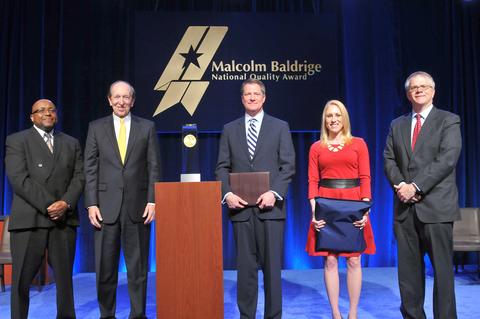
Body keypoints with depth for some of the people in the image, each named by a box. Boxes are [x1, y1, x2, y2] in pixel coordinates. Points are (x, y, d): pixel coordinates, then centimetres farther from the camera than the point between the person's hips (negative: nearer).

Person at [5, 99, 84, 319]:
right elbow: (18, 179, -6)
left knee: (65, 277, 7)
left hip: (64, 219, 3)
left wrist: (66, 203, -9)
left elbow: (79, 177, 8)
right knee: (21, 279, 3)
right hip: (29, 219, -3)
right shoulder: (16, 141, 6)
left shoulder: (71, 143, 17)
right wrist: (48, 206, -13)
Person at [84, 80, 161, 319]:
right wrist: (91, 204, -3)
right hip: (106, 206, 1)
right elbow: (90, 169, 5)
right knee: (105, 267, 7)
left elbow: (154, 167, 3)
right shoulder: (96, 128, 8)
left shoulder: (147, 127, 7)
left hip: (138, 206, 0)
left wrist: (152, 201, -5)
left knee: (138, 266, 7)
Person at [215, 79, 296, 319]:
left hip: (270, 206, -1)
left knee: (272, 265, 3)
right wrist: (227, 194, -8)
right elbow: (222, 167, 8)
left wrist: (274, 193, -13)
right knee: (245, 266, 7)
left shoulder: (280, 127, 7)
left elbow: (288, 166, 0)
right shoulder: (229, 129, 12)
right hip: (241, 207, 2)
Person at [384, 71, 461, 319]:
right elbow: (389, 160, 9)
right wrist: (400, 185, -9)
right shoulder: (397, 125, 17)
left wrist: (416, 186, -15)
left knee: (442, 268, 1)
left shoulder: (448, 121, 3)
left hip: (435, 206, -4)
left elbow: (446, 160, -10)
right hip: (405, 207, 4)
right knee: (408, 269, 8)